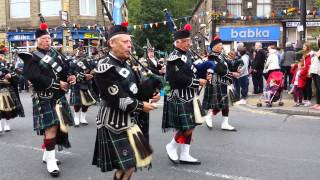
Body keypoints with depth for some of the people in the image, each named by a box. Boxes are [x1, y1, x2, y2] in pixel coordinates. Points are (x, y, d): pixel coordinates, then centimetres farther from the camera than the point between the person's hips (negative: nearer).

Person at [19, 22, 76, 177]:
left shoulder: (55, 54, 12)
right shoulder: (31, 58, -8)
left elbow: (65, 69, 15)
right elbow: (35, 78, -23)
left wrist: (69, 78, -9)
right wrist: (57, 84, -24)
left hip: (59, 96, 7)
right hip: (45, 98, -7)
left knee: (57, 126, 13)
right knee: (50, 127, -10)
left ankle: (47, 155, 29)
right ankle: (51, 160, -3)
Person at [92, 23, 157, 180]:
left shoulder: (125, 64, 10)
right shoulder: (106, 67, -18)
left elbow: (134, 89, 14)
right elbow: (117, 100, -22)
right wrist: (141, 106, -14)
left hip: (129, 119, 9)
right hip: (115, 123, -9)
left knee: (131, 163, 16)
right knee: (127, 166, -6)